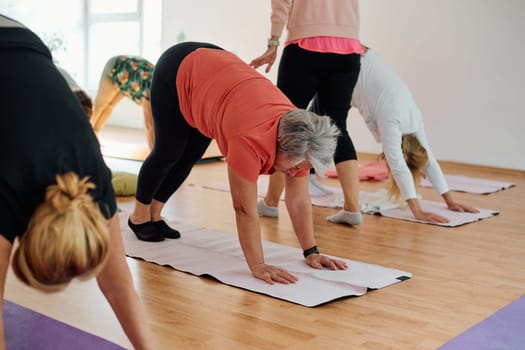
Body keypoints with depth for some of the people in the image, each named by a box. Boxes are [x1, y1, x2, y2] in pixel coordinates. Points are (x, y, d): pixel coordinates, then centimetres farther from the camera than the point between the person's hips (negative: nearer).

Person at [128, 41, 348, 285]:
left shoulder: (298, 139, -21)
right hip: (178, 71, -6)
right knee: (169, 152, 5)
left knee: (190, 156, 13)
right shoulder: (251, 140, -41)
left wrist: (311, 253, -12)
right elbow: (245, 210, -36)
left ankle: (154, 215, 32)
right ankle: (139, 216, 29)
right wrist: (257, 266, -33)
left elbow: (299, 201, -13)